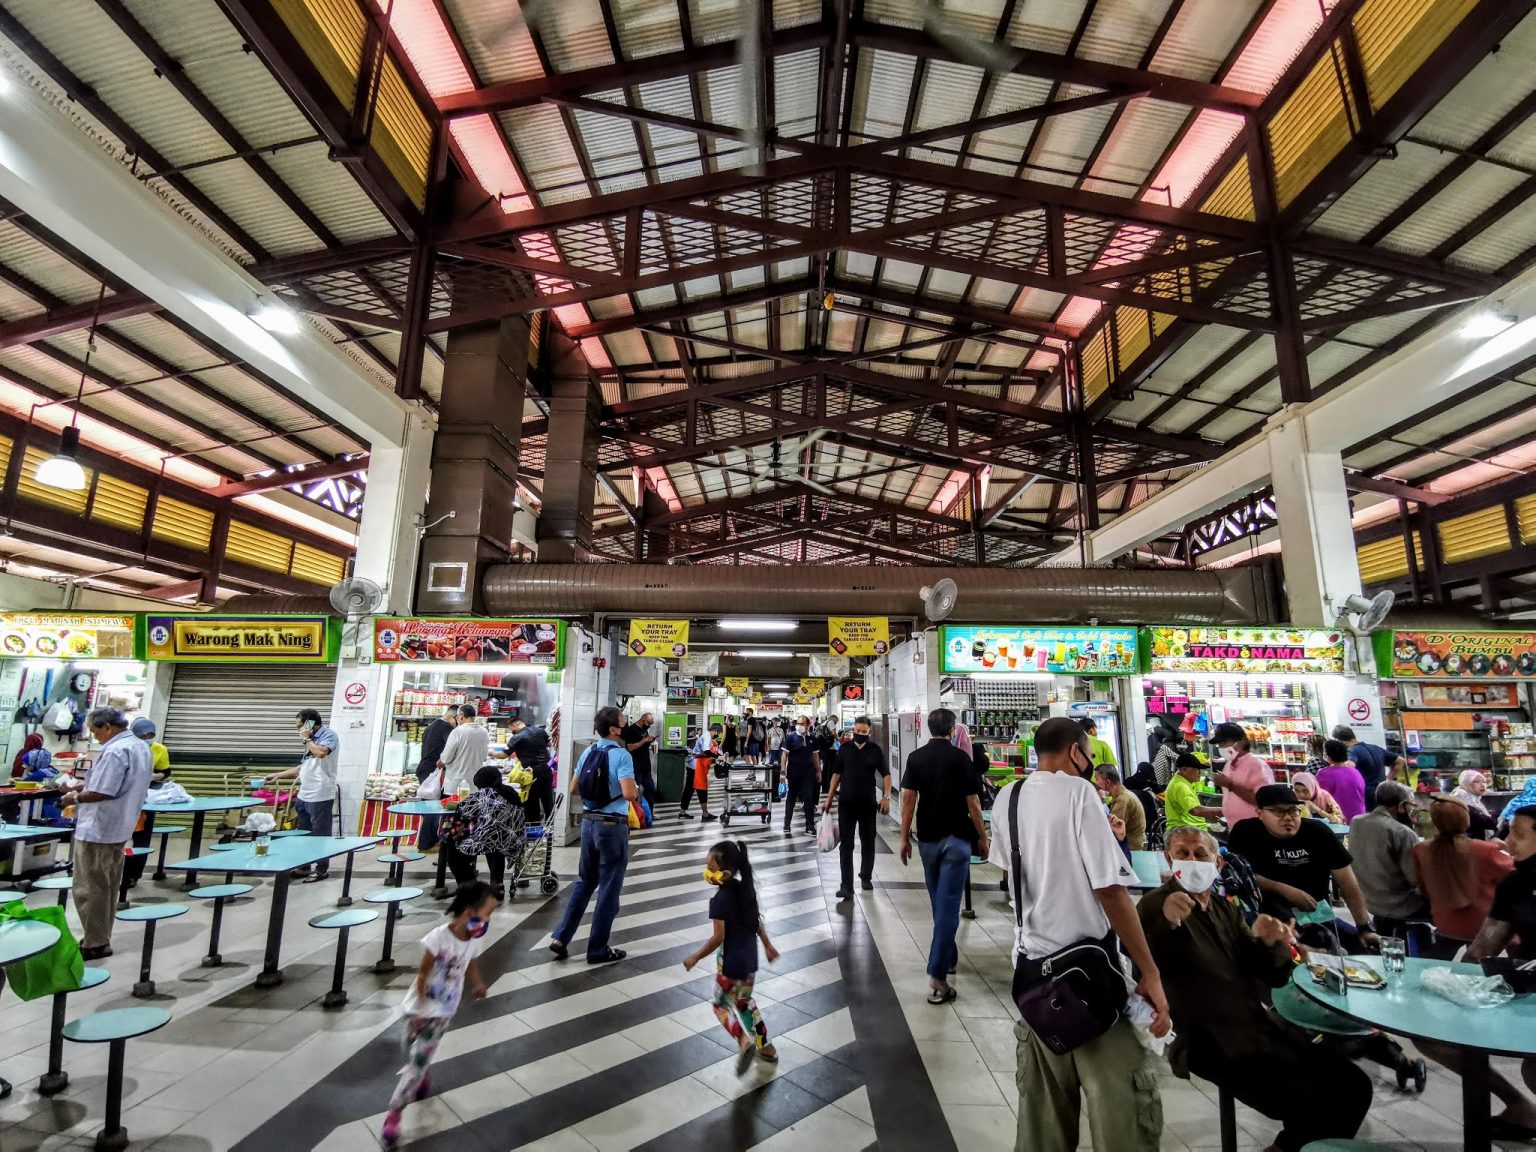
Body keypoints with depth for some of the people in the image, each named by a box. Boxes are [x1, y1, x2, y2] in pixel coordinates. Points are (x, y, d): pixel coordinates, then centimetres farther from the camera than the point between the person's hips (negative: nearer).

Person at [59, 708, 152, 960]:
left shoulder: (115, 751, -21)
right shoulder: (140, 746, 10)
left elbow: (102, 793, -23)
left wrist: (75, 798, -6)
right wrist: (84, 787, 10)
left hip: (97, 831, -10)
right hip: (118, 828, 10)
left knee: (90, 889, 1)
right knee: (107, 887, 17)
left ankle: (95, 944, 8)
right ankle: (102, 939, 26)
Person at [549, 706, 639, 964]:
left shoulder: (588, 753, 4)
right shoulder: (621, 755, -18)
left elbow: (574, 789, 11)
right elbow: (629, 794, -26)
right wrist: (638, 790, -5)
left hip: (588, 822, 7)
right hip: (612, 826, -7)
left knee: (585, 881, 22)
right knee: (609, 888, 6)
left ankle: (561, 938, 23)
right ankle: (598, 950, 17)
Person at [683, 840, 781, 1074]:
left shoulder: (719, 899, -25)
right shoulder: (745, 888, -3)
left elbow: (718, 938, -23)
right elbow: (757, 921, 9)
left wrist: (695, 958, -11)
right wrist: (768, 945, 20)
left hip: (731, 961, -7)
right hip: (749, 958, 7)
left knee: (722, 1004, 14)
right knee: (744, 1002, 25)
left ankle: (745, 1040, -6)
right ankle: (766, 1047, 31)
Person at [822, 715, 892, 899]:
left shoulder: (876, 750, -2)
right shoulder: (844, 749, 1)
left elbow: (886, 774, 1)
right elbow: (836, 774, 7)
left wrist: (886, 797, -12)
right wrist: (829, 799, 6)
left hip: (868, 803, 0)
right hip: (846, 802, 0)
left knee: (868, 841, 13)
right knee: (846, 844, 0)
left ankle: (866, 877, 31)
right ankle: (846, 884, 4)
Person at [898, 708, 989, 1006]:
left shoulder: (915, 758, -1)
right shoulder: (961, 758, -10)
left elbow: (908, 799, -3)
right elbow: (972, 803, -9)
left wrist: (904, 838, 3)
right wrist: (983, 837, 3)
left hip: (927, 838, 4)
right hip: (956, 838, -3)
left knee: (939, 903, 20)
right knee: (948, 905, -4)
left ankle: (948, 957, 35)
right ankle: (937, 976, -8)